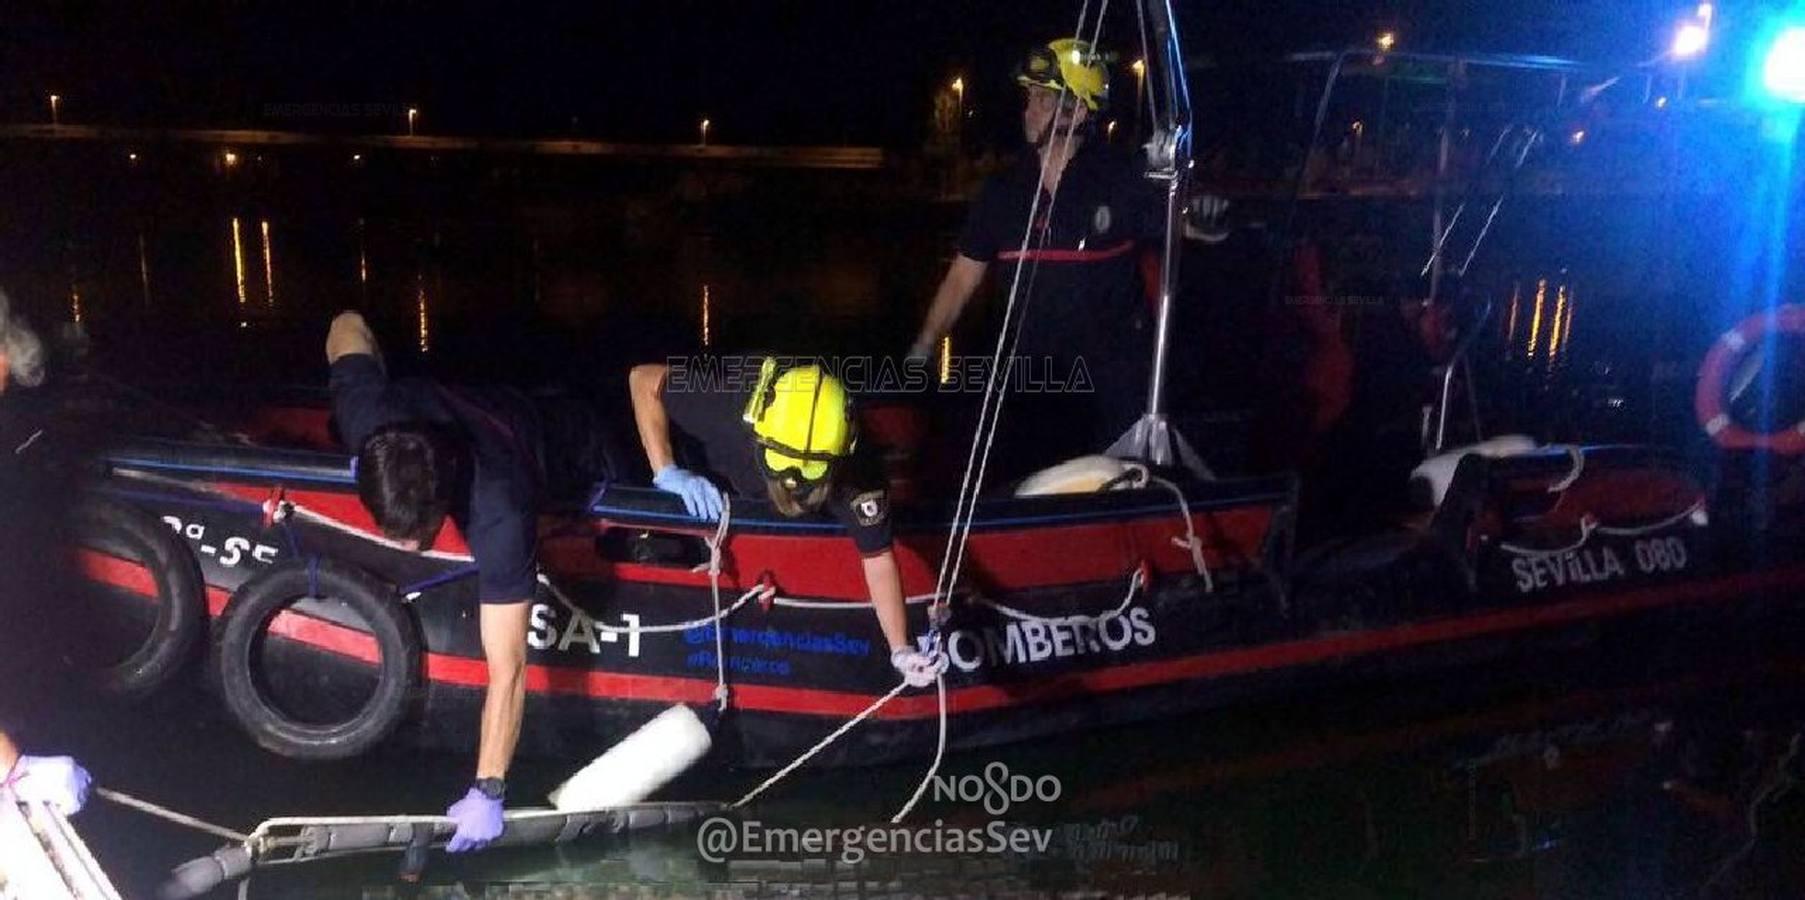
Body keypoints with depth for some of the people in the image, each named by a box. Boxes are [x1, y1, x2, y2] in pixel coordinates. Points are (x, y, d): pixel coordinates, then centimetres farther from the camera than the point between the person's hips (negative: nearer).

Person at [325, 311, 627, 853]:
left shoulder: (498, 515, -51)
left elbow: (507, 669, -46)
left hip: (574, 460, -4)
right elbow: (350, 327, -16)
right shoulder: (369, 415, -40)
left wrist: (488, 792, -43)